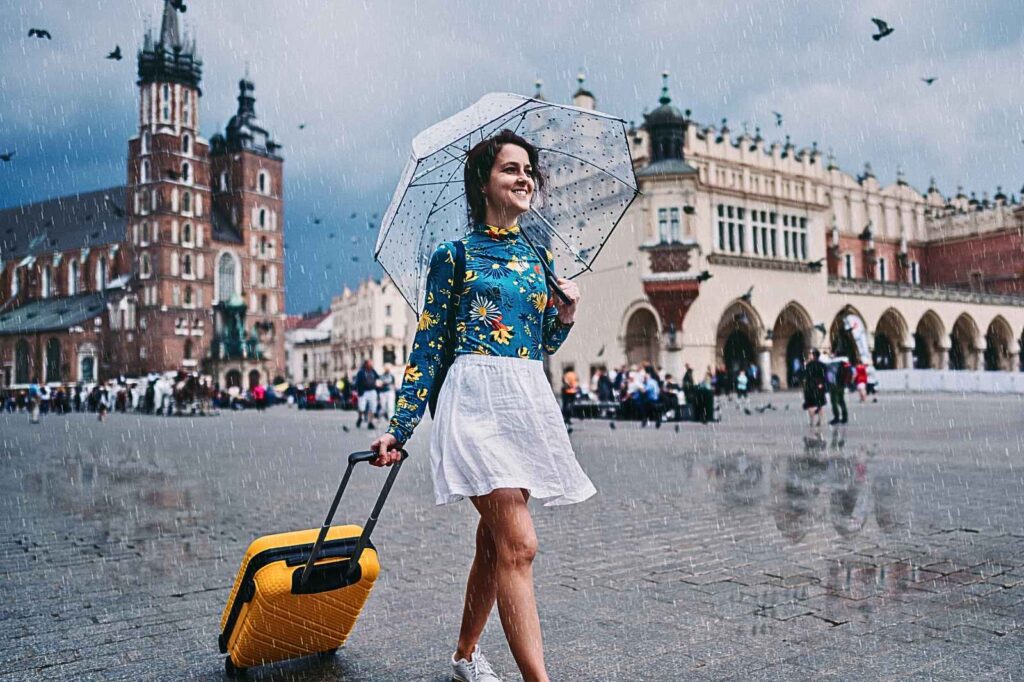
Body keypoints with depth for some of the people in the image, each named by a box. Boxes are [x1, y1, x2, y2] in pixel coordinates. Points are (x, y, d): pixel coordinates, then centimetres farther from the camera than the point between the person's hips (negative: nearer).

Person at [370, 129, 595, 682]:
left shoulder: (540, 256, 16)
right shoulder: (454, 255, 1)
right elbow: (427, 346, 0)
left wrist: (565, 316, 0)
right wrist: (399, 429, -4)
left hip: (528, 401, 6)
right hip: (477, 400, -6)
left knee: (494, 541, 12)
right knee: (518, 545, -13)